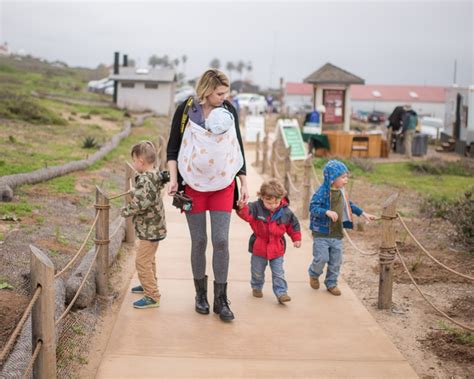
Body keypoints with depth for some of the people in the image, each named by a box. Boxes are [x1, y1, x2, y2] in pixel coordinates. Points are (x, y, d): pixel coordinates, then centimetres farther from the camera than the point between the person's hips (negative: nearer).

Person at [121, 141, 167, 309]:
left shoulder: (144, 180, -25)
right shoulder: (155, 176, 5)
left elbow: (140, 204, -33)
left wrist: (125, 211, -18)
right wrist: (134, 192, 20)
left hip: (149, 230, -10)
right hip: (154, 227, 10)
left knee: (142, 262, -3)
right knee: (148, 259, 27)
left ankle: (152, 296, 2)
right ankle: (149, 284, 44)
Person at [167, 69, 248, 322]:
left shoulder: (229, 110, 1)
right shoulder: (185, 110, -5)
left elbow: (238, 148, 8)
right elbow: (172, 148, 1)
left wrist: (244, 183, 6)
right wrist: (173, 178, -10)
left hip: (223, 184, 1)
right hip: (194, 184, -1)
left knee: (221, 241, -4)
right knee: (199, 241, 5)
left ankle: (220, 300, 6)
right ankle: (201, 294, 23)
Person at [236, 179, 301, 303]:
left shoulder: (285, 211, -9)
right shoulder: (256, 207, -16)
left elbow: (293, 225, 4)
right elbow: (246, 214, -28)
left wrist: (296, 239, 6)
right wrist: (242, 208, -49)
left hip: (277, 248, 0)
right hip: (259, 246, 0)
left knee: (278, 273, 3)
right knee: (257, 271, 17)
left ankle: (281, 293, 10)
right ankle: (256, 287, 40)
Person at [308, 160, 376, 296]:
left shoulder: (341, 192, 6)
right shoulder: (322, 191, -17)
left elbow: (349, 205, 21)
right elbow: (313, 208, -22)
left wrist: (363, 214, 19)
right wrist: (327, 212, -35)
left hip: (337, 233, 7)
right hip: (321, 232, -7)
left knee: (336, 260, 10)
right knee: (321, 258, -5)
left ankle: (331, 283, 26)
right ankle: (314, 274, 26)